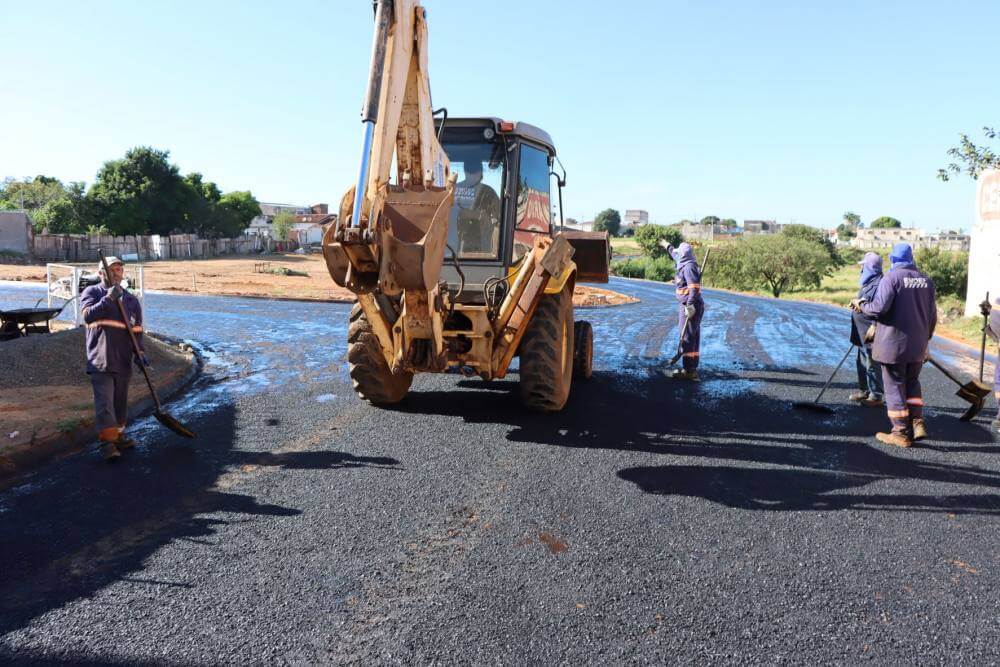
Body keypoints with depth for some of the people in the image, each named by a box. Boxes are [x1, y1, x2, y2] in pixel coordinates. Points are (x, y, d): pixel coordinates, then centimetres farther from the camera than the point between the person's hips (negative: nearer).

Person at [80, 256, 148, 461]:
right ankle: (107, 442, -7)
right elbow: (88, 316, -14)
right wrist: (108, 299, -24)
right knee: (104, 402, -8)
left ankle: (119, 436, 25)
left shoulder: (131, 300, 12)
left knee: (121, 401, 13)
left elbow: (137, 328, 8)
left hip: (124, 359, 4)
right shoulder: (91, 293, 3)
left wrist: (139, 351, -5)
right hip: (100, 359, -4)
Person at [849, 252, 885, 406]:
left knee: (872, 366, -1)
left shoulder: (879, 284, -19)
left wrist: (873, 328, -24)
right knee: (861, 363, 19)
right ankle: (864, 390, 31)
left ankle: (876, 396, 9)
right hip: (862, 334, 10)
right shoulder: (868, 282, 13)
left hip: (870, 334, -10)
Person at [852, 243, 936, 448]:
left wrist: (861, 306, -3)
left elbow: (880, 307, -21)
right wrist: (926, 338, 22)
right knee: (912, 383, 21)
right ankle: (918, 423, 11)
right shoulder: (926, 280, 8)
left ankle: (901, 433, 7)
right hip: (917, 346, 6)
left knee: (895, 387, 3)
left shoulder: (891, 278, -12)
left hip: (893, 343, -6)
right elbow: (932, 315, 12)